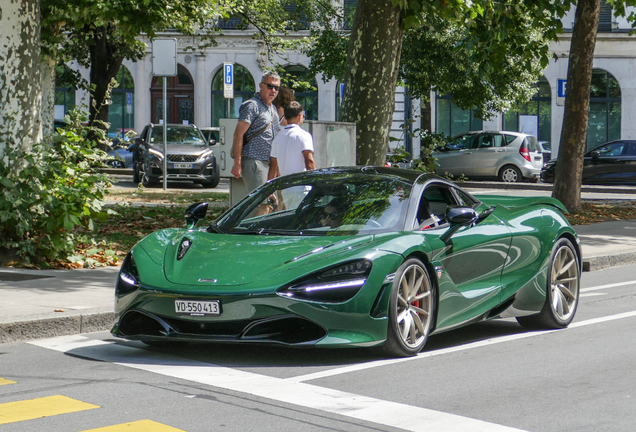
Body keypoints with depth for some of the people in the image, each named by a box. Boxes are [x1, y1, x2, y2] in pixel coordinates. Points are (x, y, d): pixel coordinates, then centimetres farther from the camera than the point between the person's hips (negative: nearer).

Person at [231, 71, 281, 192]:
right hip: (253, 161, -9)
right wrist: (237, 163, -21)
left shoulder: (273, 109, 20)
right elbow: (238, 134, -15)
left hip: (267, 163, 9)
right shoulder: (252, 106, -8)